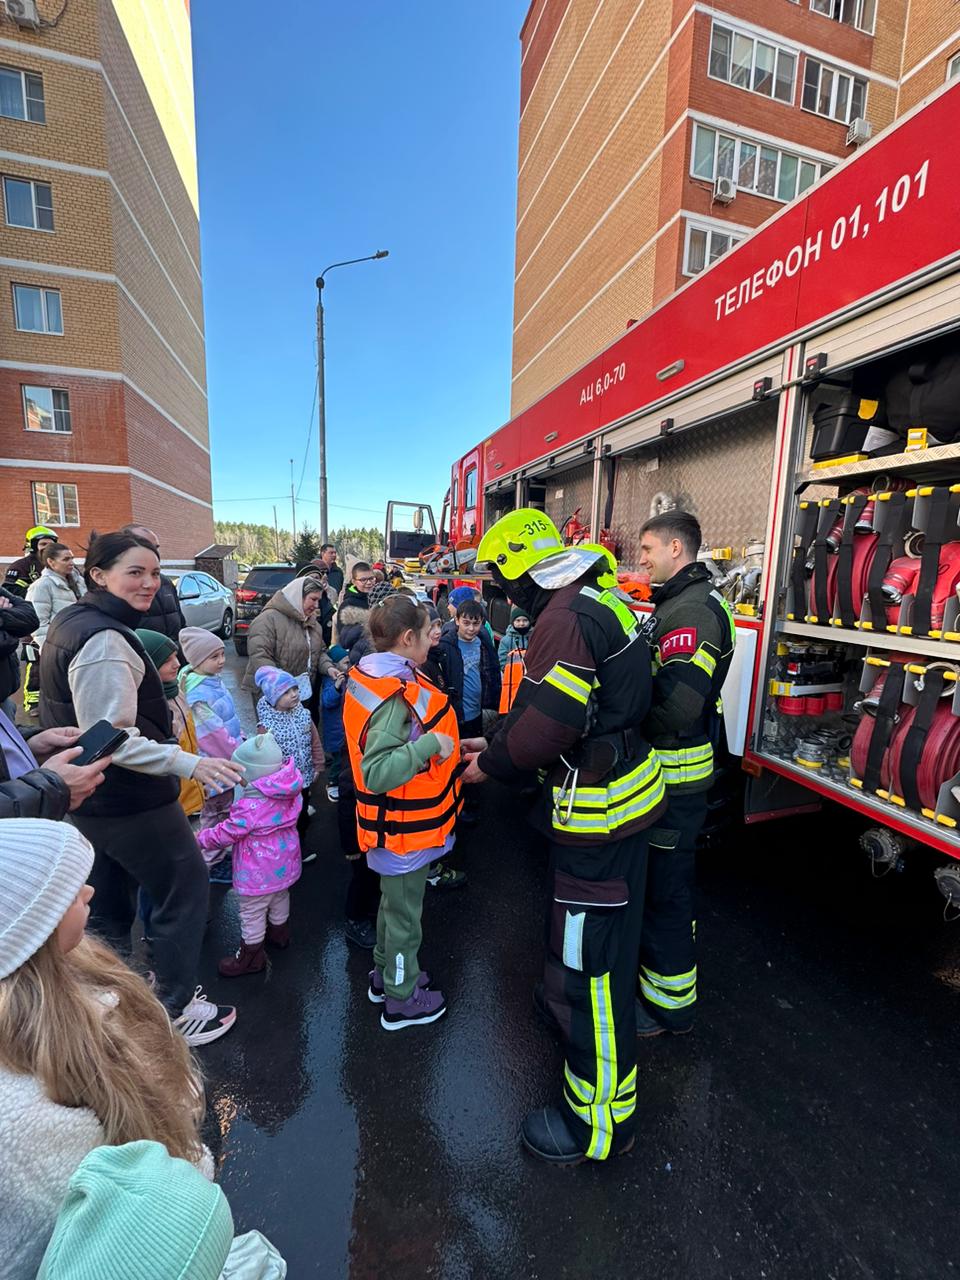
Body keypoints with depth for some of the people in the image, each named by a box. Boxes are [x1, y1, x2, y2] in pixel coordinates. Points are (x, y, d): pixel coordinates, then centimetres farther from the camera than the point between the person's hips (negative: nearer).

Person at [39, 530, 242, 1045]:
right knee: (186, 889, 7)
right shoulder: (105, 639, -25)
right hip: (128, 800, -10)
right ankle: (176, 1009, 22)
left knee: (110, 903, 25)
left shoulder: (69, 622, 7)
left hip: (88, 797, 10)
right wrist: (188, 763, -32)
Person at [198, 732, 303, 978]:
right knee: (280, 897, 30)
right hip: (284, 863, 8)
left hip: (259, 872, -8)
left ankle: (252, 955, 31)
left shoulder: (250, 804, -32)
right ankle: (279, 931, 52)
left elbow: (227, 833, -19)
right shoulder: (290, 791, -10)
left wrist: (201, 838, -3)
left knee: (252, 913, 13)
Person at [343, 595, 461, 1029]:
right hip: (405, 827, -9)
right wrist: (431, 744, -34)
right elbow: (377, 773, -34)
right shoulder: (395, 696, -29)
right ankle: (401, 1001, 36)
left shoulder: (372, 677, 1)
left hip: (398, 821, 9)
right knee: (404, 912, 13)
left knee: (394, 900, 28)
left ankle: (386, 974, 49)